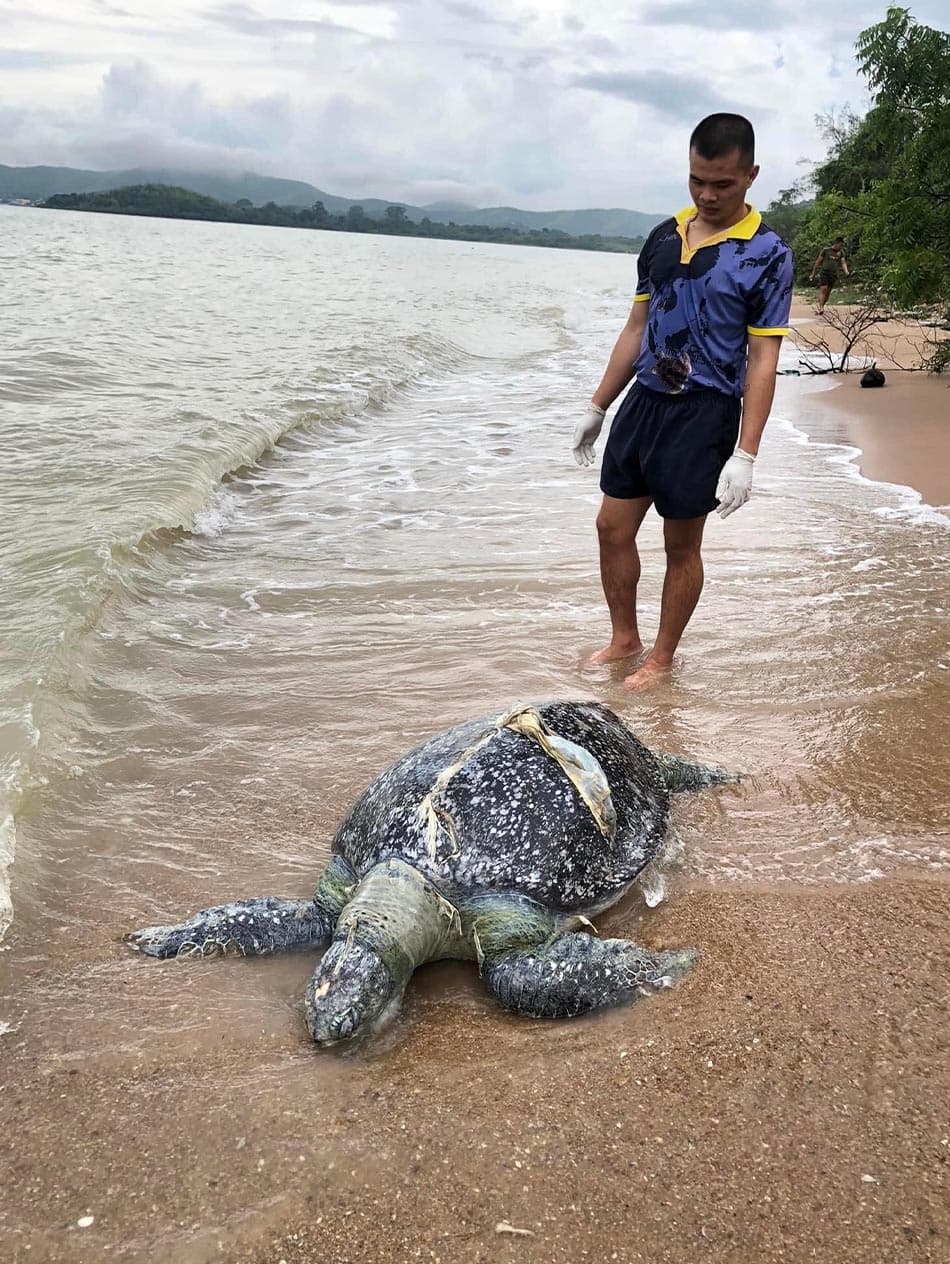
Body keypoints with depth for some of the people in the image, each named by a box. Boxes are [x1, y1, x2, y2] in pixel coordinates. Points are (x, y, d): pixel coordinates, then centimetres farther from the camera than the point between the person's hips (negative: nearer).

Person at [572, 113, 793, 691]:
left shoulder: (767, 253, -8)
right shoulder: (664, 237, 8)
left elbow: (763, 358, -11)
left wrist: (745, 454, -17)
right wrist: (597, 408, 14)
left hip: (704, 412, -6)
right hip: (643, 400, 6)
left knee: (682, 543, 5)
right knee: (613, 526, 10)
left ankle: (663, 655, 22)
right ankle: (624, 637, 29)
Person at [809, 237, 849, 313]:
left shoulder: (841, 253, 12)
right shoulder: (826, 250, 1)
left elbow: (843, 263, 7)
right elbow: (818, 262, 6)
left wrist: (846, 271, -14)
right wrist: (813, 274, 7)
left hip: (833, 274, 4)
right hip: (824, 272, -4)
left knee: (828, 292, 4)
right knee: (823, 289, -18)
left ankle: (820, 308, 14)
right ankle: (820, 307, -24)